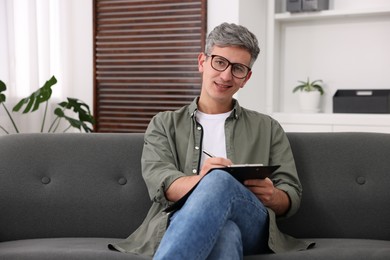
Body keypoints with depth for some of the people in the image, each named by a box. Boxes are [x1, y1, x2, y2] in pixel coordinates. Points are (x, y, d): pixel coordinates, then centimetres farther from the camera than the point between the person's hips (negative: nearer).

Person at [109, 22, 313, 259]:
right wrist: (198, 182, -24)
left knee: (220, 180, -36)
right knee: (224, 234, -40)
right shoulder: (164, 124, 20)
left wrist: (272, 196, -10)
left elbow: (292, 197, 17)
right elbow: (159, 182, 0)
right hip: (181, 223, 0)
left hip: (250, 227, 1)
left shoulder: (268, 128, 23)